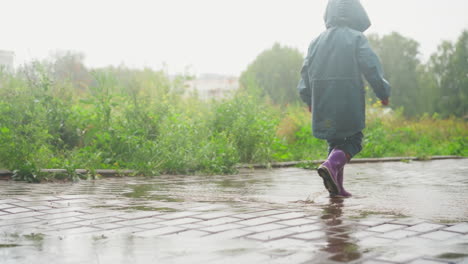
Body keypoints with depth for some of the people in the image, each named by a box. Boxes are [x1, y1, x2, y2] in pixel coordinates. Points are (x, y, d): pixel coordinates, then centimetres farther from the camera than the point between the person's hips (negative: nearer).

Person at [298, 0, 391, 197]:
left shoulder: (317, 41, 11)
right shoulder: (356, 38, -4)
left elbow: (306, 70, 13)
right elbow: (371, 67, -9)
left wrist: (308, 99, 22)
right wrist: (383, 93, 2)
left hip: (323, 103, 5)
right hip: (349, 101, -5)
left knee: (335, 141, 15)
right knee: (354, 140, 7)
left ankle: (336, 186, 10)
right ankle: (332, 165, -20)